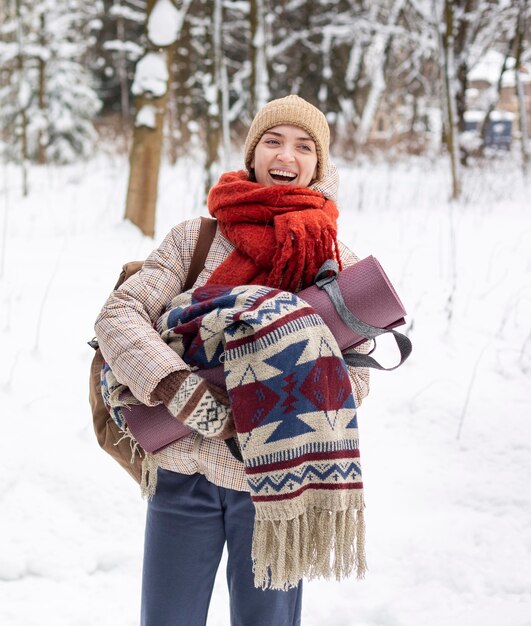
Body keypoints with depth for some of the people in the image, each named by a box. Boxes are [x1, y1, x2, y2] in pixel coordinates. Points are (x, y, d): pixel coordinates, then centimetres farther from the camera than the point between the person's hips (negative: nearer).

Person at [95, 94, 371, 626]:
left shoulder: (338, 265, 1)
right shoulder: (195, 239, 0)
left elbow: (354, 379, -3)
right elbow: (117, 315, -8)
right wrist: (177, 385, -25)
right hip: (183, 473, 0)